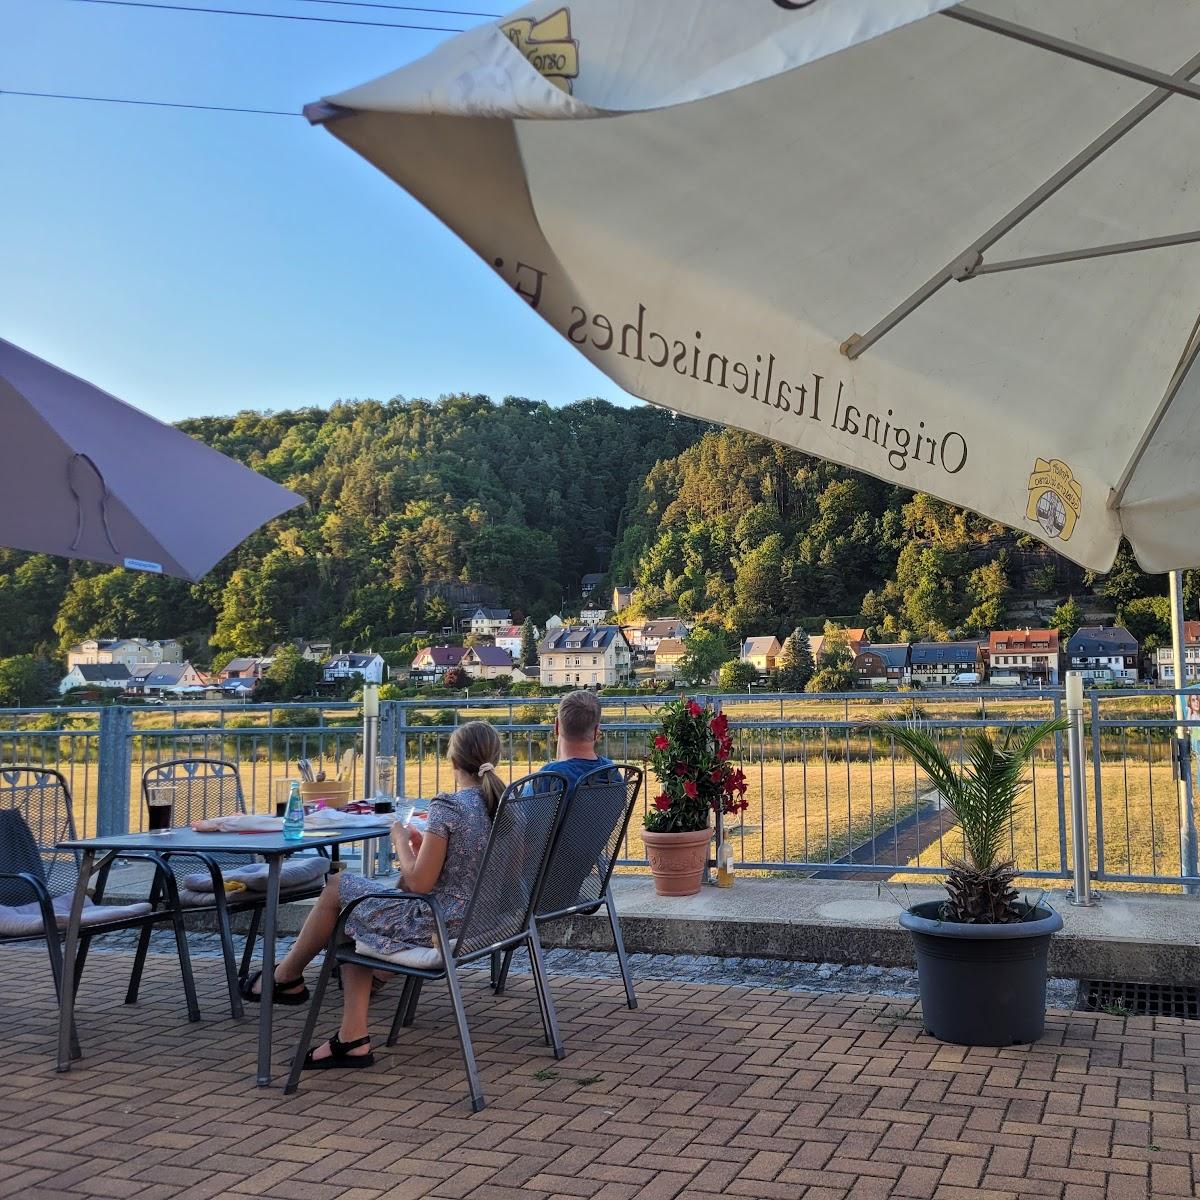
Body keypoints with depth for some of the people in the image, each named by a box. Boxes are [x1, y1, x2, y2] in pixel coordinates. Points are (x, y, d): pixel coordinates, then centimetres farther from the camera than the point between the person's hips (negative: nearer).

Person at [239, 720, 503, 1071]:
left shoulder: (447, 807, -20)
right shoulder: (499, 805, 4)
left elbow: (419, 882, -19)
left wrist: (401, 841, -3)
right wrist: (420, 844, 11)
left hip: (435, 924, -8)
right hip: (474, 922, 8)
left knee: (337, 887, 10)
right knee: (354, 915, 21)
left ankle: (286, 977, 30)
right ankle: (352, 1039, 15)